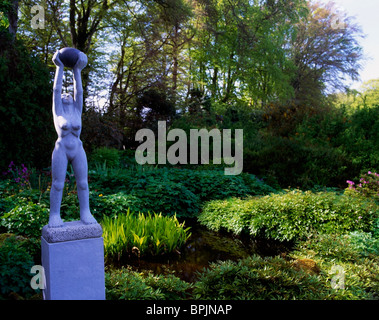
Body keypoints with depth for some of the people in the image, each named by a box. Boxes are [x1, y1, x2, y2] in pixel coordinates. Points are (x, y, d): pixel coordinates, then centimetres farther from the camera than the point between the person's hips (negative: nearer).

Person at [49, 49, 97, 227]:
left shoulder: (76, 111, 11)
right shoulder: (58, 111, 5)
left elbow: (79, 90, 9)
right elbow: (56, 89, 3)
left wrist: (77, 69, 11)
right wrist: (60, 67, 7)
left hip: (78, 151, 3)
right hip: (61, 151, -2)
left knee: (82, 183, 0)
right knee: (57, 184, -3)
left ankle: (85, 214, 8)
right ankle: (54, 216, 6)